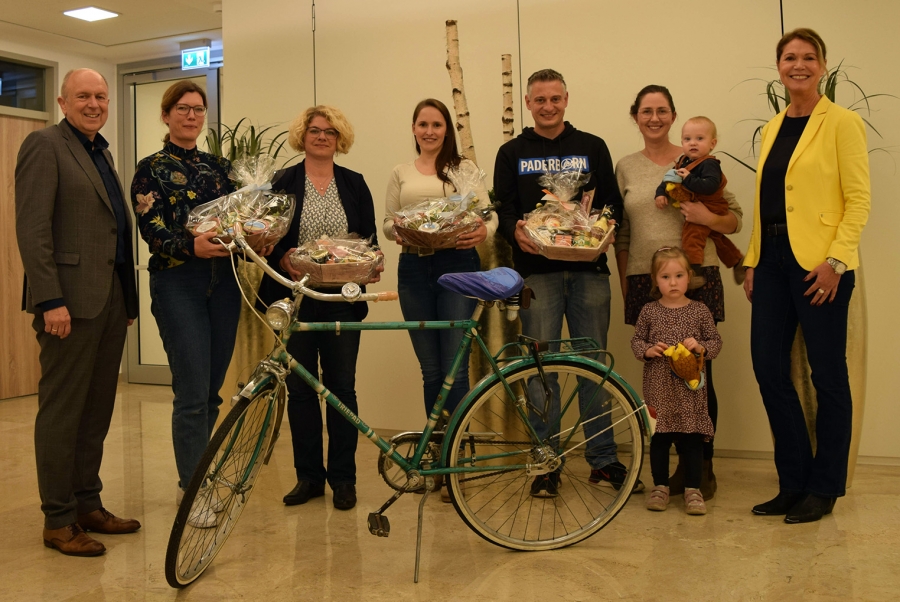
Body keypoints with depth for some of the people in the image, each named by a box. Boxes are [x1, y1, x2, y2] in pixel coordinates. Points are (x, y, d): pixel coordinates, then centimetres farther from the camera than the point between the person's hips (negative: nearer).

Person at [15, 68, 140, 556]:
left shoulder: (101, 152, 20)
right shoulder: (44, 145, -6)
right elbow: (32, 229, -14)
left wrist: (127, 297, 14)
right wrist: (51, 301, -19)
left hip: (111, 299, 8)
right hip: (70, 299, -8)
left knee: (97, 409, 13)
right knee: (62, 410, 1)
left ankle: (88, 505, 24)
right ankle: (57, 520, 11)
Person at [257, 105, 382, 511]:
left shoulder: (354, 184, 10)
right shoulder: (283, 182, 5)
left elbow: (369, 236, 9)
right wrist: (283, 259, -17)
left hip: (341, 298, 1)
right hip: (296, 296, 0)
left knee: (341, 386, 4)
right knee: (300, 387, 4)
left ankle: (343, 478, 14)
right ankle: (308, 476, 17)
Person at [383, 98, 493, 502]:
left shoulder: (465, 169, 8)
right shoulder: (400, 174, 16)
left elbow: (487, 213, 2)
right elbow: (386, 221, 12)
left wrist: (482, 231, -21)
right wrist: (397, 231, -10)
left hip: (457, 266, -3)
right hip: (414, 269, 3)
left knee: (455, 368, -7)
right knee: (430, 370, 8)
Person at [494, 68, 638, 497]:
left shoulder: (592, 147, 13)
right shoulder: (512, 153, 12)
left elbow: (613, 200, 10)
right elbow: (502, 207, 5)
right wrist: (515, 230, -17)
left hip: (588, 268, 1)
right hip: (536, 271, 0)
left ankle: (603, 459, 14)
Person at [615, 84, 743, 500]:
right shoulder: (626, 167, 12)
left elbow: (734, 219, 5)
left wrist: (708, 217, -16)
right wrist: (623, 281, 11)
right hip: (646, 281, 3)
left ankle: (704, 466, 13)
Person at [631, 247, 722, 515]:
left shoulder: (700, 311, 1)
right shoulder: (649, 312, 2)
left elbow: (715, 341, 6)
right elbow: (636, 340, 8)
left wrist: (700, 347, -14)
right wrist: (647, 350, -12)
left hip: (690, 388, 0)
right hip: (658, 386, 1)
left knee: (692, 439, 4)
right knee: (659, 438, 8)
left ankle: (692, 489, 16)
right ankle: (660, 486, 21)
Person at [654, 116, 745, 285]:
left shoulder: (709, 164, -20)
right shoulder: (683, 161, 6)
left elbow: (711, 186, -35)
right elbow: (668, 179, 10)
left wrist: (689, 179, -36)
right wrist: (661, 193, -7)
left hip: (706, 211, -10)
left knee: (691, 235, -26)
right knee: (716, 239, 26)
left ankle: (694, 273, -27)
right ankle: (738, 260, 45)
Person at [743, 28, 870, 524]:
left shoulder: (841, 123, -3)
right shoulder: (771, 130, 15)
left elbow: (859, 197, -9)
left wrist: (836, 260, -17)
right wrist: (752, 262, 12)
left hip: (819, 261, -6)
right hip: (773, 259, 7)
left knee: (826, 374, 3)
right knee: (768, 368, 6)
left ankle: (824, 488, 17)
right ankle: (794, 482, 20)